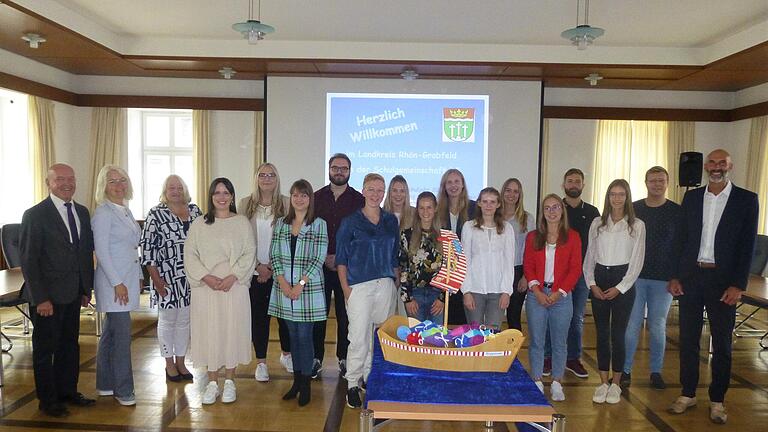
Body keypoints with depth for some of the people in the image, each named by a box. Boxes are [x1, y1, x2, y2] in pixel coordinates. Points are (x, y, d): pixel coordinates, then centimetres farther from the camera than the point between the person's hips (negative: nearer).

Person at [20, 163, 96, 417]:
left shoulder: (82, 212, 7)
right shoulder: (35, 215, -11)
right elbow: (28, 259, -13)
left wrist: (86, 289, 8)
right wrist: (40, 298, -16)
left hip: (72, 294, 6)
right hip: (47, 296, -6)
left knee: (70, 345, 16)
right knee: (45, 348, 9)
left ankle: (68, 391, 32)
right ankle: (47, 400, 23)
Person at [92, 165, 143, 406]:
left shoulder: (126, 211, 14)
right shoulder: (103, 213, -11)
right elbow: (101, 252, -16)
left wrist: (139, 276, 16)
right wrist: (117, 283, -18)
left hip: (128, 279, 8)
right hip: (113, 281, -8)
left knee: (110, 333, 15)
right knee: (122, 335, -5)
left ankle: (106, 384, 24)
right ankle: (123, 390, 5)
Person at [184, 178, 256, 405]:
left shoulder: (242, 223, 3)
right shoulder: (199, 224, 7)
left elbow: (249, 254, -2)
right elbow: (190, 255, 2)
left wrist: (232, 277, -14)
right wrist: (206, 277, -12)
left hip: (234, 286, -1)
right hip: (205, 287, 1)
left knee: (232, 331, 3)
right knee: (208, 332, 4)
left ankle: (229, 382, 17)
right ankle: (212, 383, 17)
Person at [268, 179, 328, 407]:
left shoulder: (319, 224, -3)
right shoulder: (281, 223, 8)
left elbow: (318, 258, -9)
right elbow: (274, 255, 5)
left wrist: (300, 284, -14)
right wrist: (283, 283, -7)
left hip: (308, 288, -3)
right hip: (284, 288, 4)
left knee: (304, 335, 0)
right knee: (293, 335, 11)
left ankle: (305, 384, 13)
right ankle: (296, 381, 23)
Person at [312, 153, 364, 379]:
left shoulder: (358, 200, 3)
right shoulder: (316, 198, 7)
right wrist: (323, 257, -5)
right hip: (320, 265, 1)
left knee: (345, 314, 5)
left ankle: (344, 358, 18)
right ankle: (316, 358, 16)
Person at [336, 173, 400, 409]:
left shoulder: (391, 221, 10)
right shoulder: (350, 222, -1)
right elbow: (341, 258, -1)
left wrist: (396, 282, 10)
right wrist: (346, 288, -7)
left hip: (386, 285, 4)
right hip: (359, 286, -4)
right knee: (359, 337, -5)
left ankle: (372, 378, 25)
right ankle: (353, 384, 9)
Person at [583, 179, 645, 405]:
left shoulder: (637, 225, -1)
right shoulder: (597, 223, 7)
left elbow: (637, 261, -3)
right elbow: (589, 257, 9)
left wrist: (619, 288, -9)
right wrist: (592, 284, -3)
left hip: (623, 282, -2)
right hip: (599, 280, 3)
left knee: (618, 334, 1)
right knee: (602, 333, 6)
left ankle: (616, 384, 15)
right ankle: (603, 383, 16)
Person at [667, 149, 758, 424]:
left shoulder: (746, 200, -1)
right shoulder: (691, 197, 7)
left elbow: (748, 245, -4)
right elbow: (682, 239, 7)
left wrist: (738, 285, -10)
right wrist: (675, 276, 0)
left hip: (723, 280, -2)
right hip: (690, 277, 2)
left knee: (722, 342, 7)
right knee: (688, 338, 8)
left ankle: (717, 400, 21)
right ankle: (688, 394, 21)